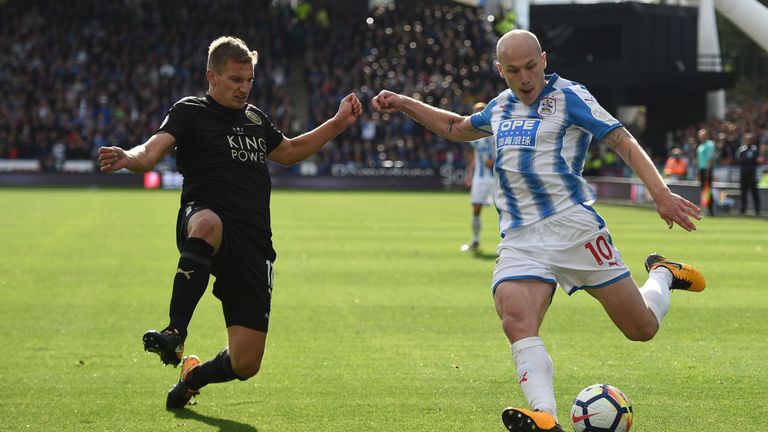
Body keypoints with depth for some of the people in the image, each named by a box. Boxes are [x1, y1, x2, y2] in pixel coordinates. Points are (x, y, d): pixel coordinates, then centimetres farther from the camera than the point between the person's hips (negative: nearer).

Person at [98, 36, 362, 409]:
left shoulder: (255, 118, 22)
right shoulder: (190, 112, 4)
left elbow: (289, 151, 41)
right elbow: (153, 150, -13)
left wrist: (339, 123, 37)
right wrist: (129, 159, -36)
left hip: (254, 245, 5)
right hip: (206, 216, -5)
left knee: (245, 364, -4)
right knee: (207, 224, -47)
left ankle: (193, 375, 32)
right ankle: (175, 333, -49)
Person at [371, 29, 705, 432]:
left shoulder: (569, 96, -3)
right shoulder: (501, 106, 16)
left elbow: (624, 142, -9)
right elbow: (457, 128, 37)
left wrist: (660, 193, -22)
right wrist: (404, 104, 30)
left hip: (574, 227, -4)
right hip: (519, 242, 4)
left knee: (642, 328, 2)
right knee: (516, 319, -26)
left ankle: (663, 275, 36)